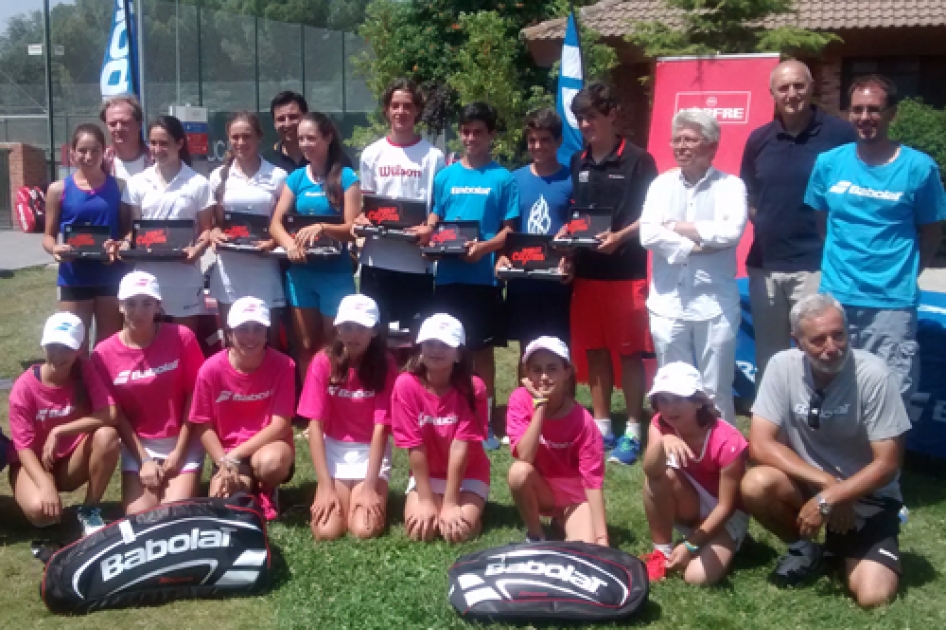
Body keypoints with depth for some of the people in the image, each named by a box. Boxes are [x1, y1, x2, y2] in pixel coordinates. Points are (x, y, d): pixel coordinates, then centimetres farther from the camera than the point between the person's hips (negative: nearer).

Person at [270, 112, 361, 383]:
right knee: (306, 345, 11)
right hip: (300, 272, 3)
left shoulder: (346, 177, -4)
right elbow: (275, 223, 0)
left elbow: (352, 228, -10)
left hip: (335, 273, -3)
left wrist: (322, 228, -28)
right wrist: (290, 244, -21)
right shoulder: (296, 177, 6)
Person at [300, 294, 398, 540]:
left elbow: (380, 427, -15)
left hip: (372, 452, -1)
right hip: (334, 450, 1)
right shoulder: (323, 362, -9)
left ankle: (377, 497, 12)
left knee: (365, 530, -21)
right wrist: (326, 486, -19)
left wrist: (370, 487, -22)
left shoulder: (385, 365, -11)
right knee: (326, 531, -19)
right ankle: (331, 497, 14)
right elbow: (315, 424, -12)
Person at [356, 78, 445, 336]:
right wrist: (361, 220, -10)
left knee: (417, 333, 4)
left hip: (418, 261, -2)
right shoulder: (372, 154, 9)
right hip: (377, 260, 2)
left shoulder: (433, 155, 2)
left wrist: (431, 228, -17)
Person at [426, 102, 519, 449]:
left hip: (483, 276, -2)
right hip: (448, 275, 3)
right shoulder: (446, 176, 9)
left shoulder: (503, 179, 0)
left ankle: (484, 422, 13)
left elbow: (510, 230, -2)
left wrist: (484, 246, -19)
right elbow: (434, 219, 12)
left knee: (482, 349, 4)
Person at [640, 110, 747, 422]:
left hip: (715, 305, -2)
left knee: (716, 391, 6)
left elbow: (731, 232, -18)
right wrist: (698, 246, -13)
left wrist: (676, 227, -10)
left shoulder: (730, 185, -1)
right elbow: (648, 234, -6)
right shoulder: (662, 184, 6)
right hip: (668, 304, 3)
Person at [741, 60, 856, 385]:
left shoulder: (839, 133, -5)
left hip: (816, 264, -4)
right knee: (767, 358, 14)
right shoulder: (758, 139, 9)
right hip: (764, 265, 4)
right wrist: (765, 225, 7)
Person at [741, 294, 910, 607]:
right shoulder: (783, 367, -15)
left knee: (873, 596, -22)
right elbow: (760, 445, -16)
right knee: (755, 484, -30)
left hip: (867, 494, -2)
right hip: (806, 484, 2)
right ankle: (804, 548, 1)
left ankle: (841, 546, 13)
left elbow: (887, 463, -17)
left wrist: (828, 500, -24)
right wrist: (826, 482, -23)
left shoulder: (874, 376, -20)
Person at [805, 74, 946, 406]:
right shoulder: (828, 163, 1)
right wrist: (836, 265, 9)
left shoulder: (918, 167, -5)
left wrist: (904, 276, 2)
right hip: (835, 298, 2)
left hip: (892, 303, -2)